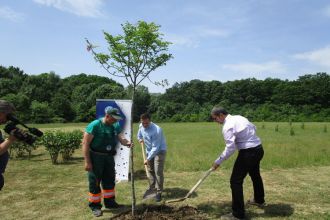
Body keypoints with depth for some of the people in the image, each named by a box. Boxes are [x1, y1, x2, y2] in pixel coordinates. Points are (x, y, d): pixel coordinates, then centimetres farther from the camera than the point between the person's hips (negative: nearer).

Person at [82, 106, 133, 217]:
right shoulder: (94, 125, -18)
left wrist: (127, 143, -23)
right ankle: (95, 206, 18)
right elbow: (85, 143, -18)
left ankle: (109, 202, 33)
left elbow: (121, 138, 2)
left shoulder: (115, 127, 2)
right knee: (95, 181, 3)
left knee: (109, 180, 16)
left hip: (109, 157, 7)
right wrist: (87, 161, -20)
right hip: (95, 157, -6)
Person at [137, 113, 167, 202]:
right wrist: (140, 138, 3)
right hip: (149, 151, 7)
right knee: (150, 170, 16)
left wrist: (148, 159, -30)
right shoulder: (141, 126, -10)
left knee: (158, 172, -12)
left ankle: (159, 192, -3)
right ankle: (152, 187, 33)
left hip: (159, 151, -7)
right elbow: (140, 134, 19)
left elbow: (155, 147, -31)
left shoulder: (156, 130, -33)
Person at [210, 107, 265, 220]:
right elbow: (253, 128, 17)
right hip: (258, 149, 10)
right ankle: (259, 200, 52)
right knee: (255, 175, 29)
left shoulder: (227, 126, -18)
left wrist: (218, 161, -16)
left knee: (235, 181, -3)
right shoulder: (239, 117, 8)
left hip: (248, 152, -10)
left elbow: (230, 148, -23)